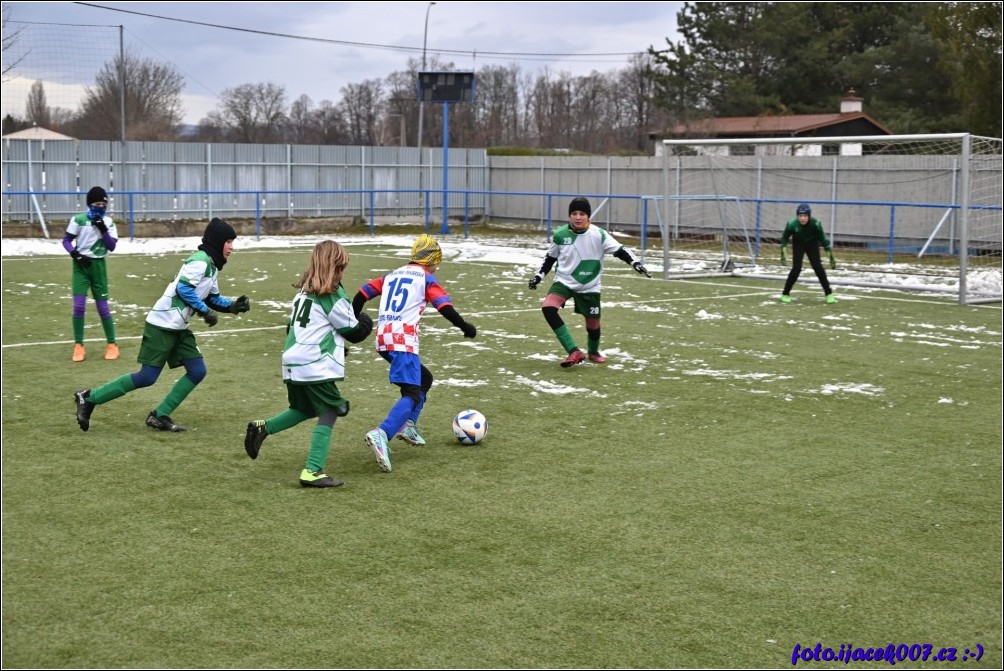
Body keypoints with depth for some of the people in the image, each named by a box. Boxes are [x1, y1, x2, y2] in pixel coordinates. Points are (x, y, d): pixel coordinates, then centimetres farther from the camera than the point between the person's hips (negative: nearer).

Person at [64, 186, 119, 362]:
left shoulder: (108, 222, 1)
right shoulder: (78, 219, -6)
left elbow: (112, 246, -4)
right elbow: (66, 240, -1)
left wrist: (103, 229, -16)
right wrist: (75, 254, -16)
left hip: (98, 265, 1)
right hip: (81, 265, -1)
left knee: (102, 306, 4)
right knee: (79, 305, -7)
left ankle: (112, 344, 16)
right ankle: (78, 345, 4)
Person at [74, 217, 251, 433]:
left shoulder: (212, 266, 16)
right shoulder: (200, 260, -14)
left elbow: (213, 298, 22)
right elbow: (183, 288, -23)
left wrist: (233, 306, 7)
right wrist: (206, 312, -18)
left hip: (178, 328, 10)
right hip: (162, 325, -10)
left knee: (197, 371, 3)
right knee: (147, 377, -8)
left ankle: (160, 416, 6)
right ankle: (89, 398, 1)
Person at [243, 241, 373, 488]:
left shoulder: (303, 290, 15)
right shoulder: (332, 296, -9)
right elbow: (354, 331, -3)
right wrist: (366, 322, 19)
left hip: (292, 363, 8)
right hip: (317, 366, -8)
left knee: (304, 409, 24)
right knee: (329, 413, -1)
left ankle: (262, 428, 6)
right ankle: (313, 472, -8)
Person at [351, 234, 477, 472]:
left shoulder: (392, 275, 22)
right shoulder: (426, 278, 5)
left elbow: (362, 294, 17)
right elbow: (444, 306, -7)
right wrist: (465, 327, 5)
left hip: (383, 339, 8)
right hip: (403, 340, -8)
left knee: (424, 379, 25)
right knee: (412, 394, -15)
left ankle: (408, 425, 13)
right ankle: (381, 435, -37)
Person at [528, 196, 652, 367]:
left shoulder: (598, 234, -12)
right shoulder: (560, 235, -6)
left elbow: (619, 250, -11)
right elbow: (551, 257, 9)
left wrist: (635, 263, -23)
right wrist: (539, 276, 7)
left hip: (590, 287, 0)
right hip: (564, 281, 1)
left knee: (593, 322, 7)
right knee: (547, 308, -25)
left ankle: (593, 352, 44)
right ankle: (574, 351, -23)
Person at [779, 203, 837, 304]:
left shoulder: (815, 224, -32)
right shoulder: (792, 224, -31)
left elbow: (823, 239, -19)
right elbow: (784, 238, -13)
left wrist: (831, 256, -19)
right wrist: (783, 254, -17)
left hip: (812, 244, 0)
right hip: (798, 244, 0)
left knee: (818, 267, -9)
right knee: (796, 268, -13)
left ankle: (828, 293, 4)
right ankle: (785, 294, 2)